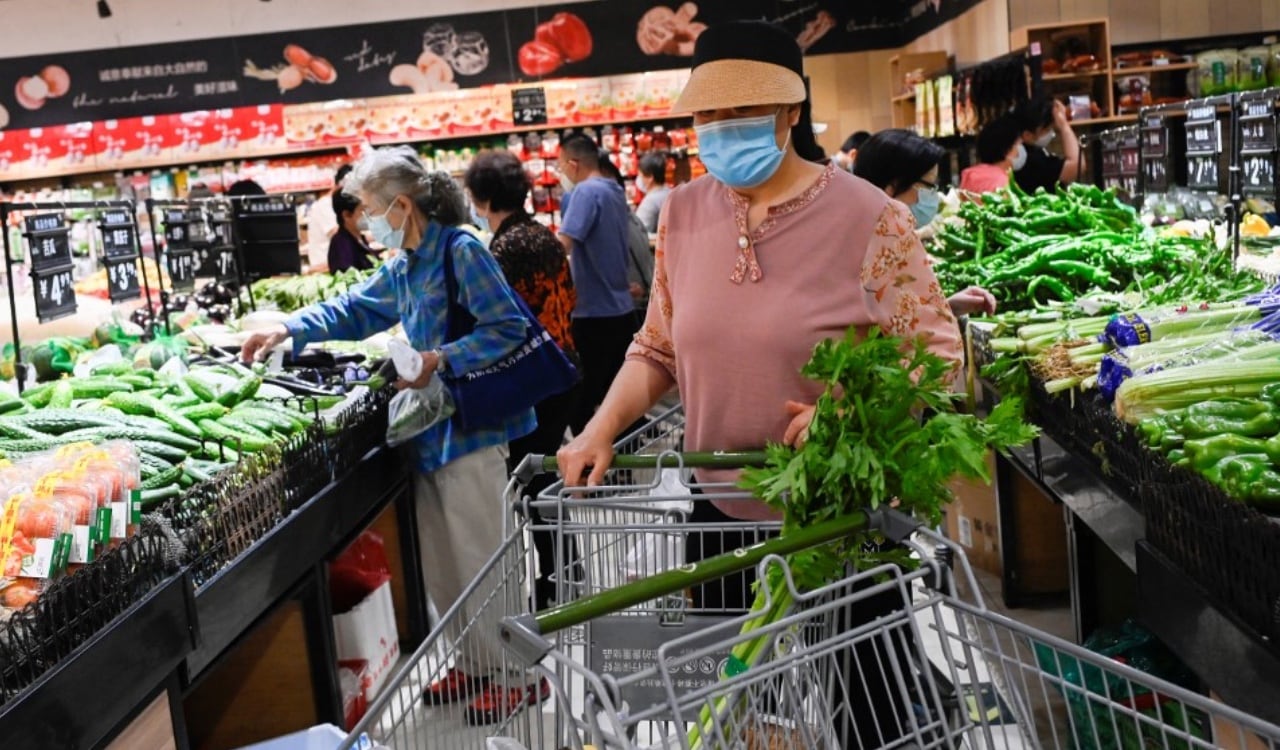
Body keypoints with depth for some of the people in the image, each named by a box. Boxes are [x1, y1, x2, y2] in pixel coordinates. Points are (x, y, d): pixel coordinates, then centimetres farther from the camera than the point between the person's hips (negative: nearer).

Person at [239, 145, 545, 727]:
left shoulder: (461, 251, -15)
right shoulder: (404, 265, 13)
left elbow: (508, 328, -20)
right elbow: (355, 309, 24)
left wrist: (440, 361, -25)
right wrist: (289, 331, 15)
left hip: (467, 429, -9)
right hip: (429, 430, 9)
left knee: (480, 562, -1)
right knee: (440, 566, 15)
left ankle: (517, 676, 14)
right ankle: (475, 664, 31)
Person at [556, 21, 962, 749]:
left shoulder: (867, 216, -12)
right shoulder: (683, 213, 2)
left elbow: (937, 351, -10)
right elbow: (660, 347, 9)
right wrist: (602, 430, -4)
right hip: (721, 512, 4)